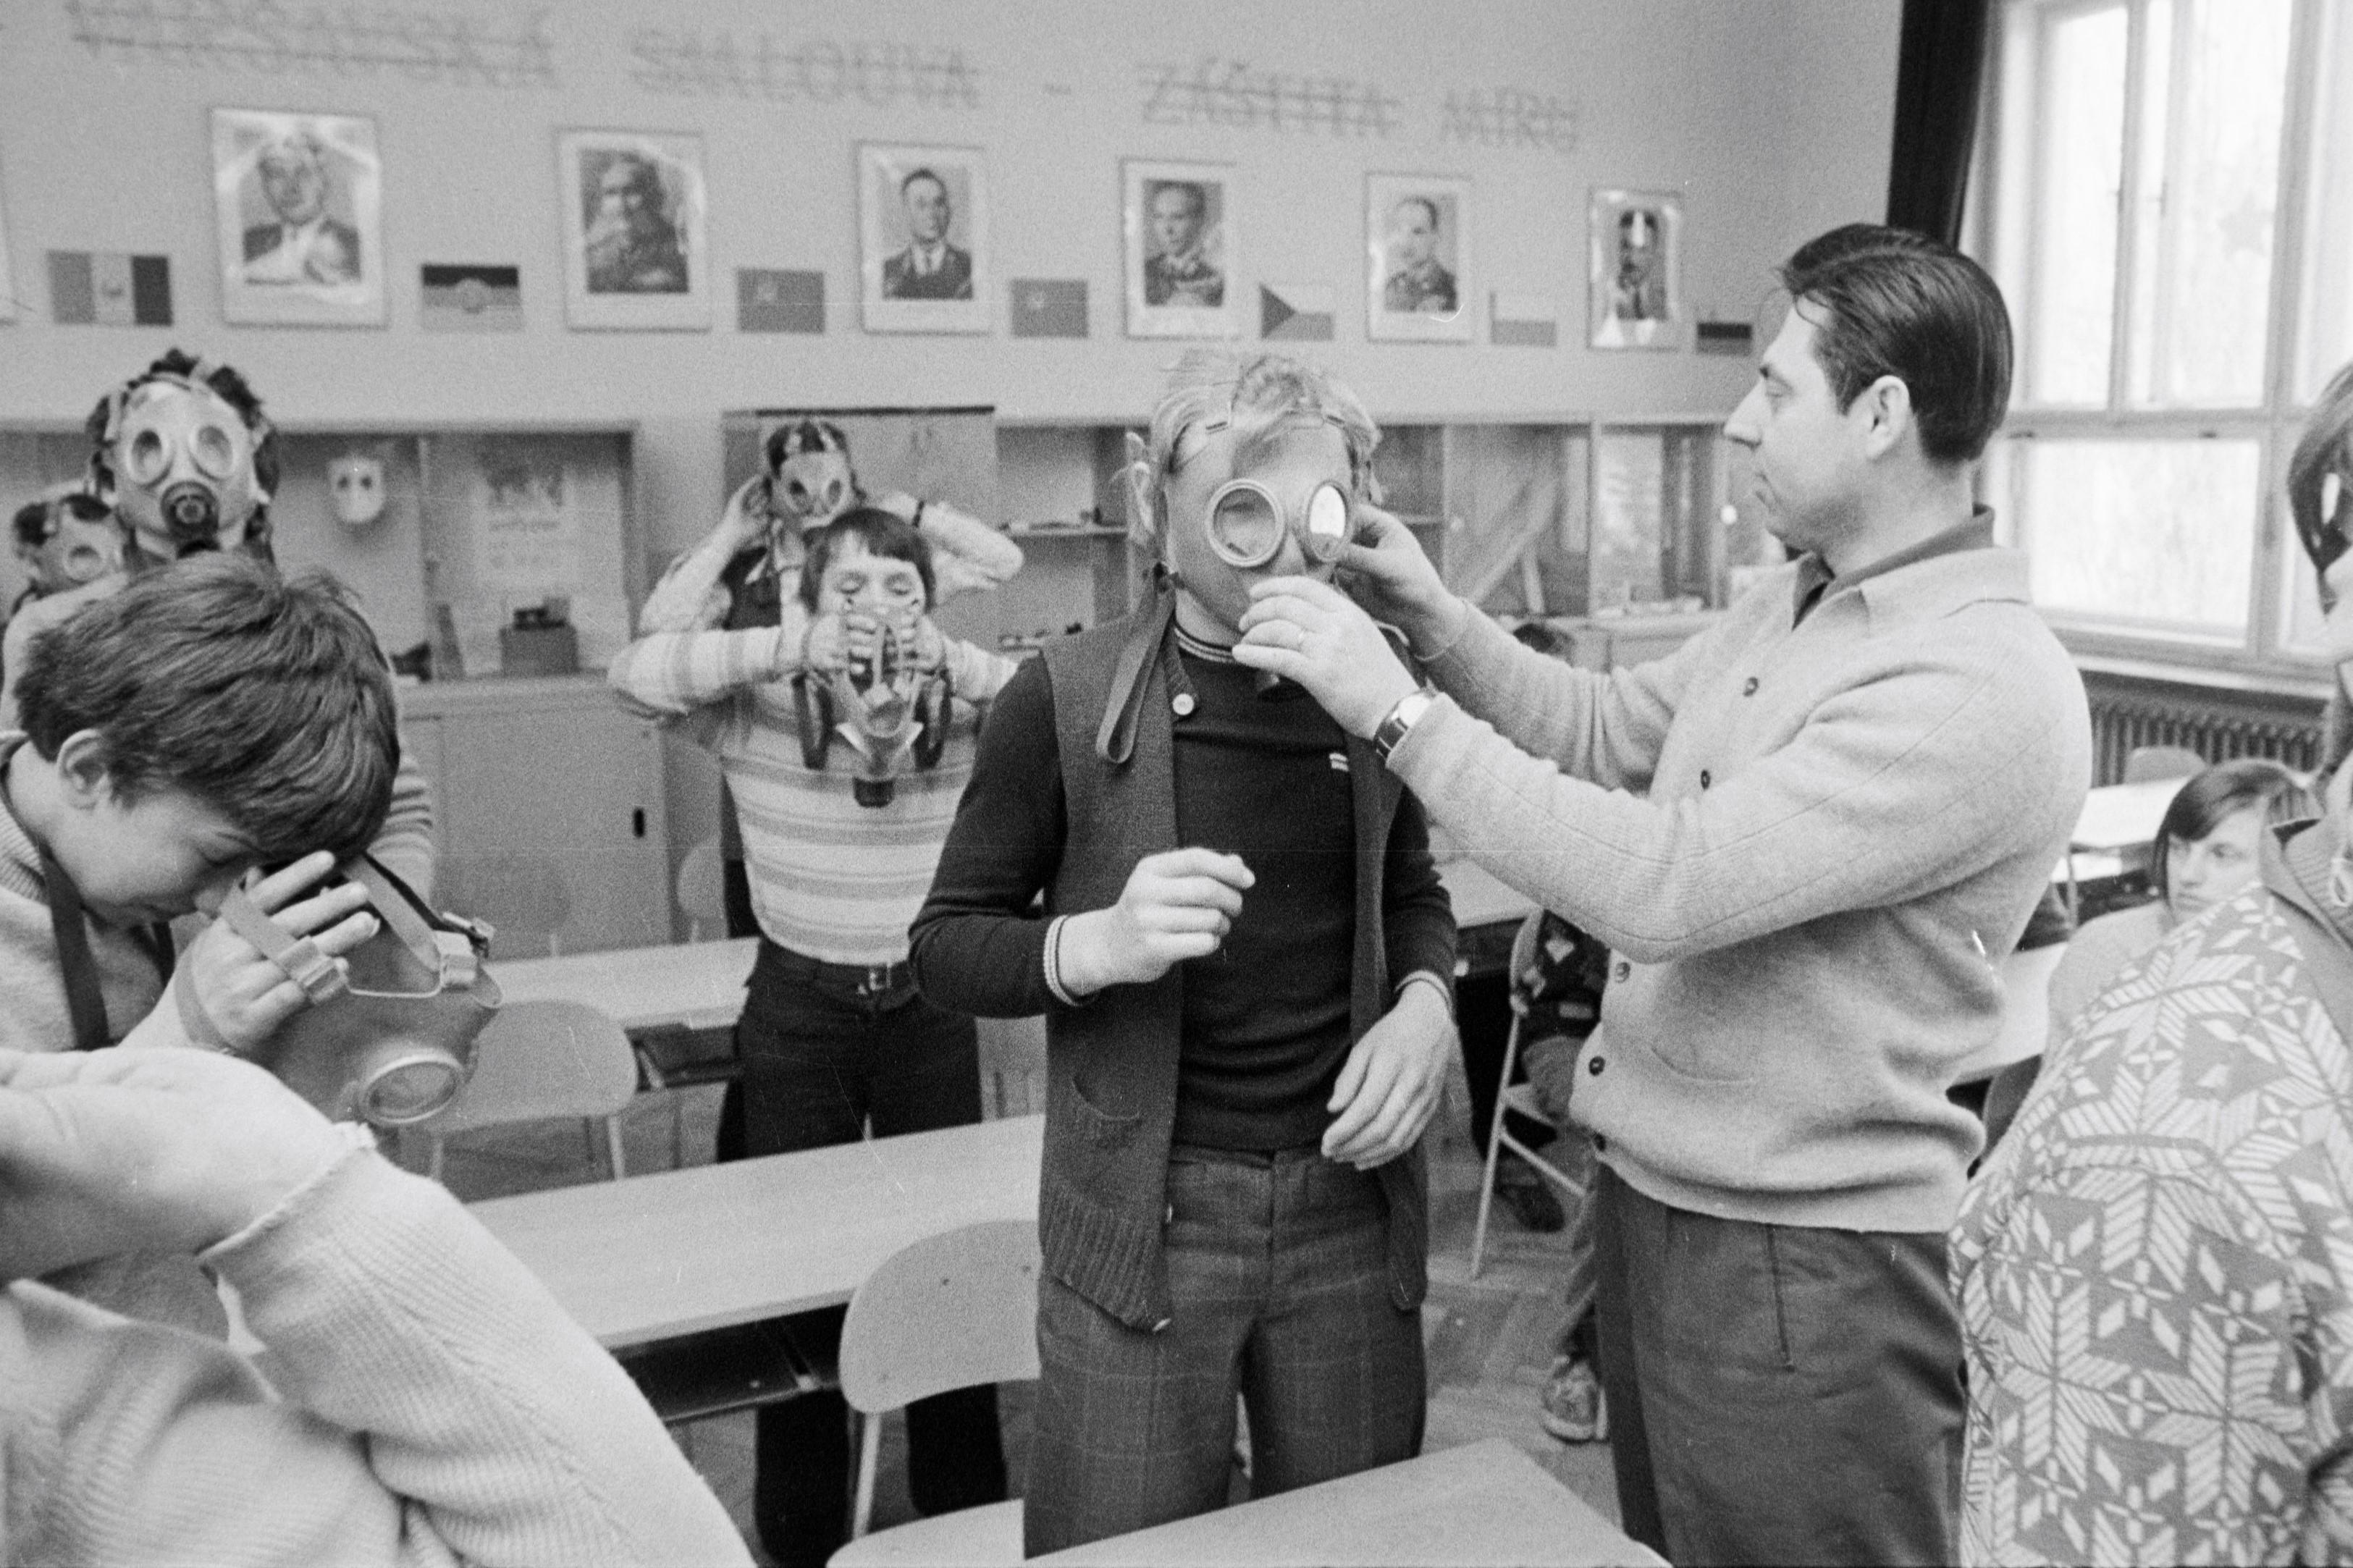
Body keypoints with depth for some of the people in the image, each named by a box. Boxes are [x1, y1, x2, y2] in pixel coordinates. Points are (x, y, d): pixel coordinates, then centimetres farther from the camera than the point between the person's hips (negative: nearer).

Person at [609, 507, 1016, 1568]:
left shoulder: (965, 712, -6)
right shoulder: (761, 710, -8)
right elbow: (634, 674, -19)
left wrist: (953, 663, -24)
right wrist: (788, 649, -25)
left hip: (929, 1007, 1)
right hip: (797, 1010, 0)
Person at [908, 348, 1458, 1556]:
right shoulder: (1067, 700, -10)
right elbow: (945, 945, -3)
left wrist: (1427, 1003, -5)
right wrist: (1099, 944, -23)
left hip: (1350, 1201, 4)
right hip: (1141, 1218, -3)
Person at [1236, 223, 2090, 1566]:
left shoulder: (1985, 688, -23)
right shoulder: (1792, 602, 6)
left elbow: (1667, 883, -30)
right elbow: (1607, 730, 16)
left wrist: (1399, 707, -25)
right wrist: (1434, 616, 3)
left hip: (1806, 1269, -8)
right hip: (1652, 1202, 8)